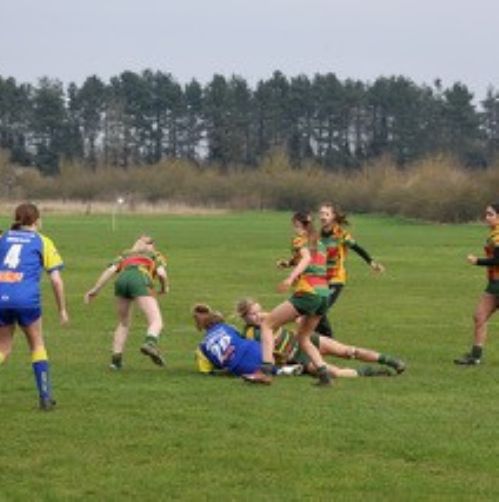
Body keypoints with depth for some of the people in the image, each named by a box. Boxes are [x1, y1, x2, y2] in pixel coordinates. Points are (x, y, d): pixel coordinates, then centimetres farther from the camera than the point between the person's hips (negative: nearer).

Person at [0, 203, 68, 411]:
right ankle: (45, 397, 14)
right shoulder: (42, 241, 12)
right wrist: (62, 309, 15)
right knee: (37, 345, 17)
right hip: (26, 298, -2)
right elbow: (56, 279, 7)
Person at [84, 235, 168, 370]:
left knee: (123, 323, 23)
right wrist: (164, 288, 29)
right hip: (140, 279, -4)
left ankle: (116, 358, 13)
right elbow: (161, 273, 11)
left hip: (122, 279, 4)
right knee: (156, 322, -12)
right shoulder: (155, 255, 31)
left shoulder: (125, 254, 37)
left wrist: (95, 290, 15)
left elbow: (110, 270, 19)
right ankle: (150, 343, -42)